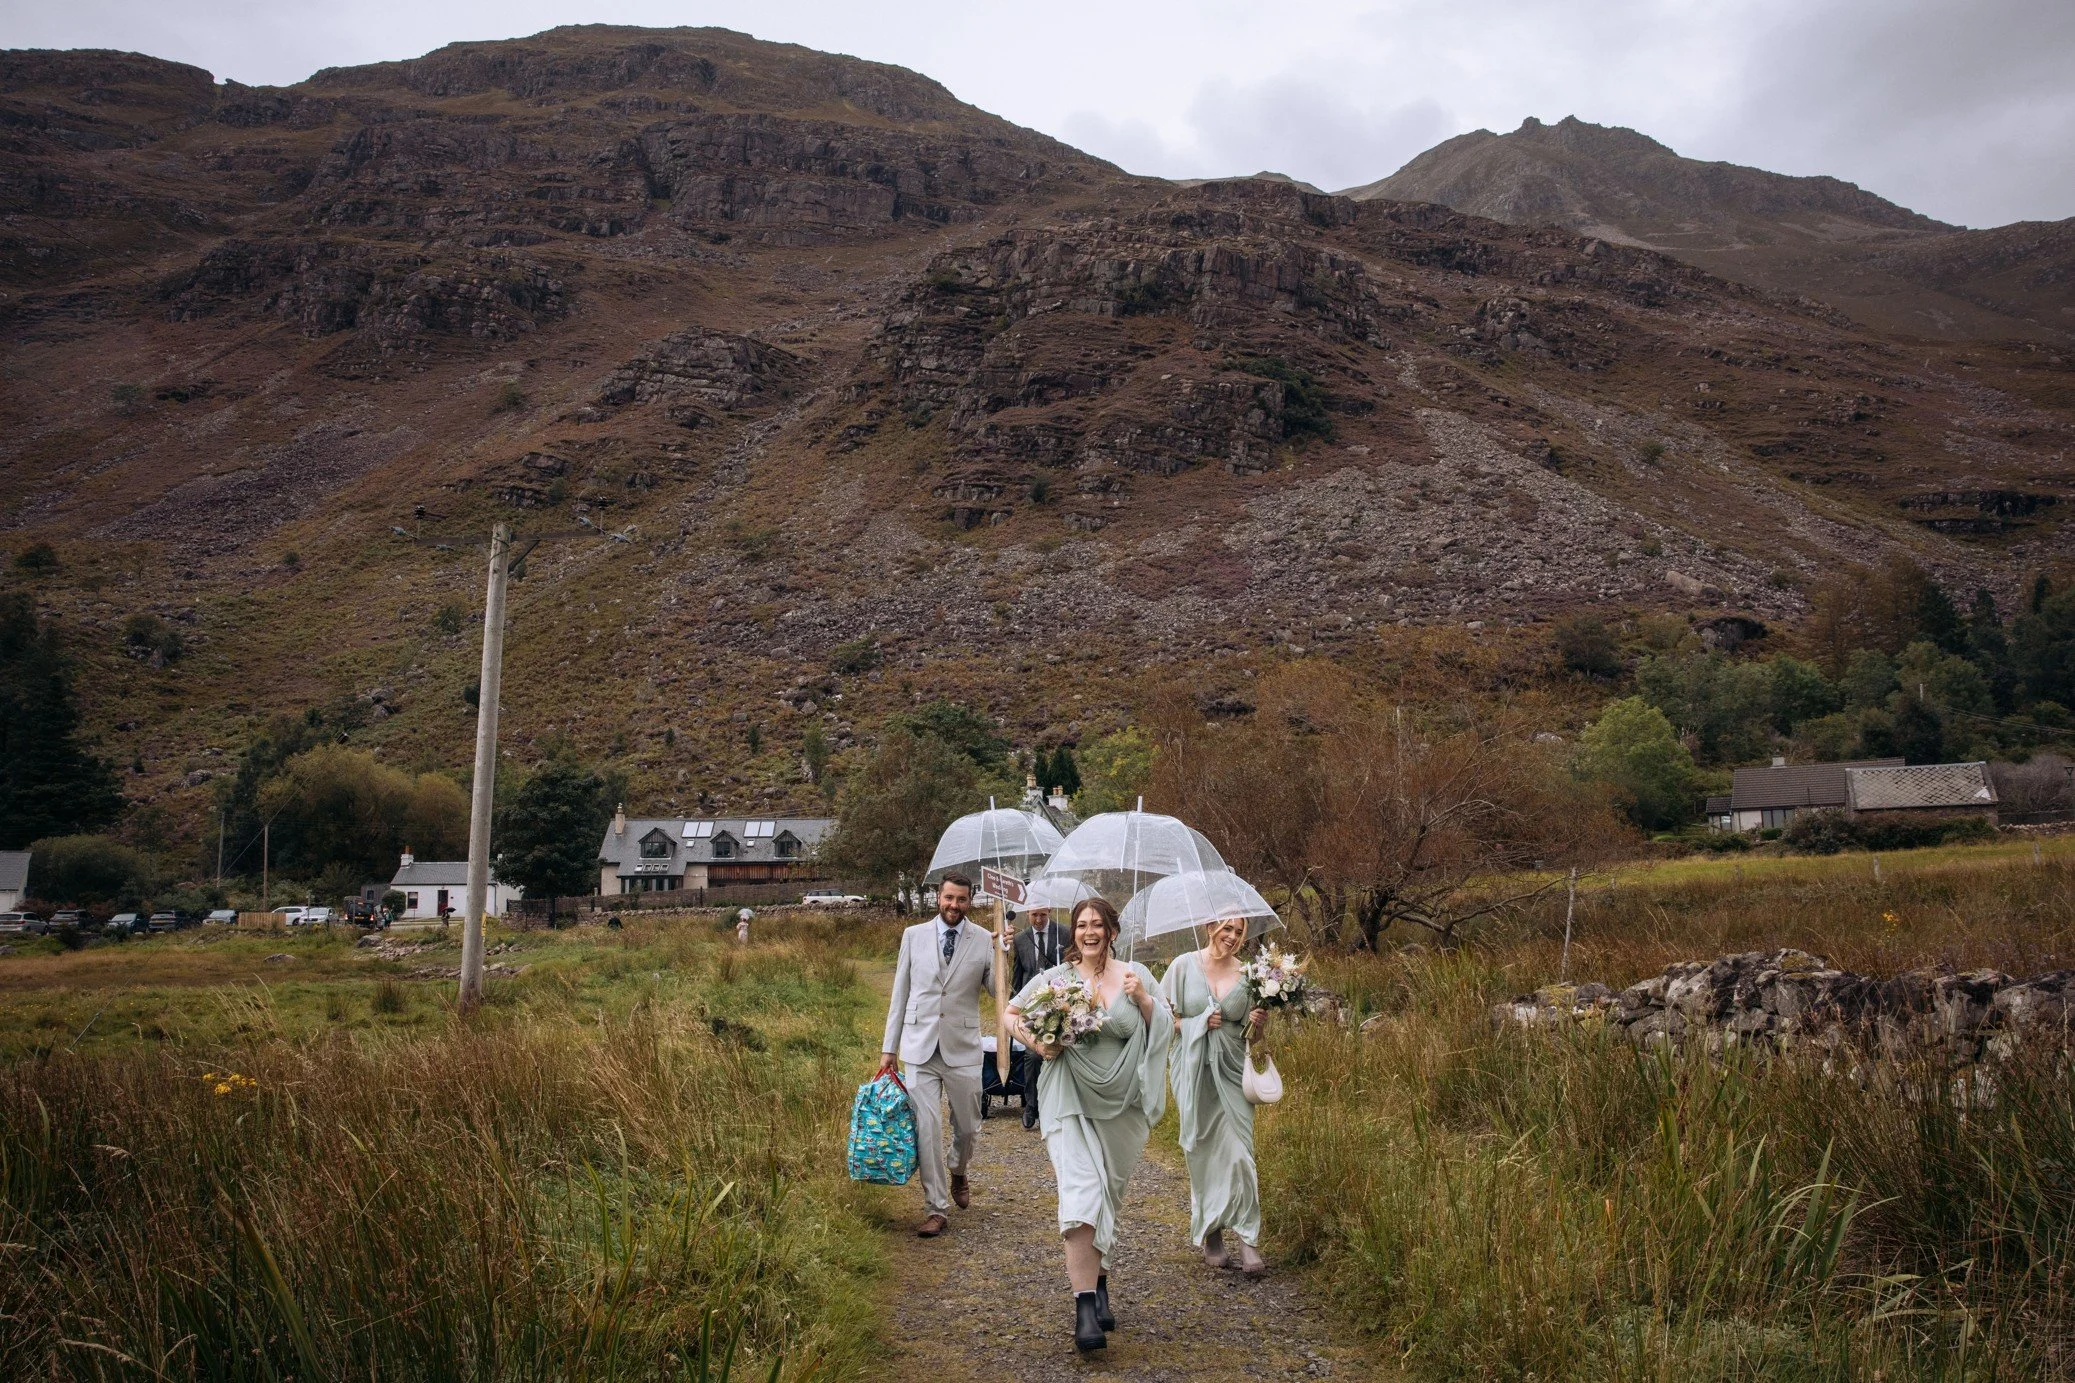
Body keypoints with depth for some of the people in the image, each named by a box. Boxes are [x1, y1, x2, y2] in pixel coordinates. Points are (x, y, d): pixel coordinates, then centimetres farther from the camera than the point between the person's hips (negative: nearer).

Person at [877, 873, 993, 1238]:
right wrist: (889, 1048, 6)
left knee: (968, 1128, 13)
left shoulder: (984, 940, -1)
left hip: (963, 1048, 0)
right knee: (926, 1128, -5)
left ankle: (958, 1173, 45)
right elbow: (900, 993, 7)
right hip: (920, 1047, 0)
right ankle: (937, 1209, 8)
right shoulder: (914, 935, 3)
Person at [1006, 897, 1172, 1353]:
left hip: (1122, 1105, 2)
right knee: (1081, 1194, -15)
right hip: (1071, 1101, -2)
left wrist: (1142, 999, -13)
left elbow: (1164, 1029, 4)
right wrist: (1037, 1044, -9)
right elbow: (1012, 1013, 8)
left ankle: (1096, 1280, 36)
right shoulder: (1055, 978, -2)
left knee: (1107, 1195, 15)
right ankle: (1085, 1305, -12)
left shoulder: (1135, 975, 2)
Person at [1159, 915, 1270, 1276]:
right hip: (1194, 1071, -1)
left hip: (1231, 1073, 1)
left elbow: (1250, 1034, 13)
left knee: (1237, 1150, -8)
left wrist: (1256, 1023, -10)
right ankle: (1211, 1235, 19)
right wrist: (1199, 1023, -10)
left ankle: (1247, 1239, -3)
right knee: (1201, 1151, 5)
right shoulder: (1185, 965, -1)